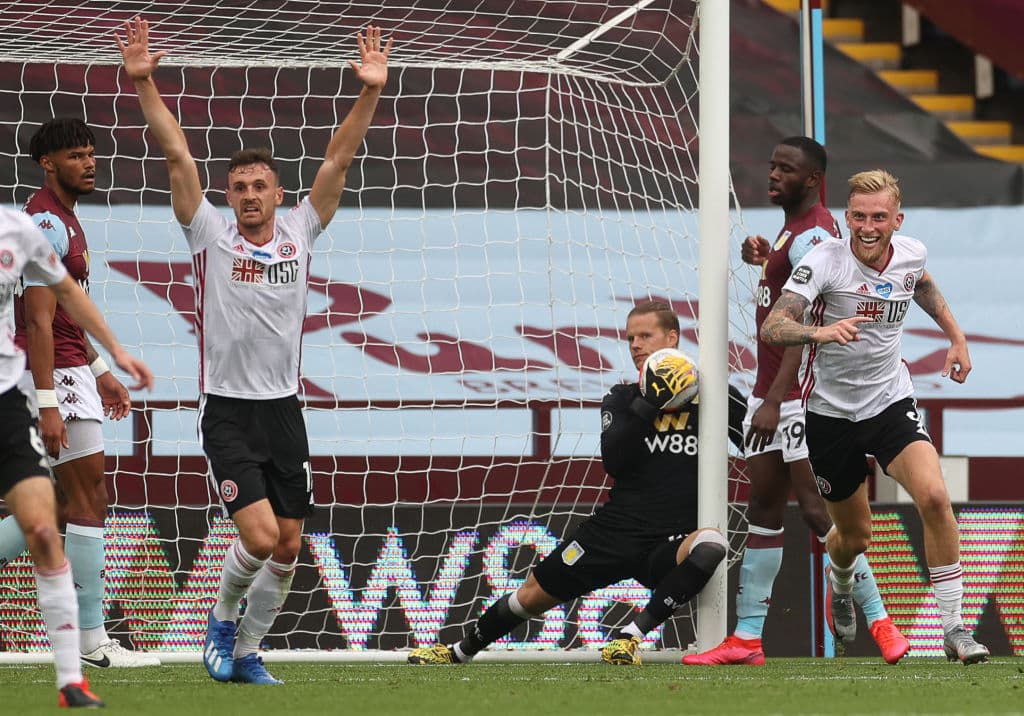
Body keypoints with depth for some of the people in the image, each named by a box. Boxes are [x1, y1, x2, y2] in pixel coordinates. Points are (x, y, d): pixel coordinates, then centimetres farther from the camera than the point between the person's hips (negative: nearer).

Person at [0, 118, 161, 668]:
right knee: (89, 502, -6)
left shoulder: (62, 219, 16)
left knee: (71, 504, 13)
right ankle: (91, 641, -1)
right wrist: (47, 405, -25)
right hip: (56, 377, -10)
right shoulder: (47, 223, -15)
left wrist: (99, 372, 27)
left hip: (70, 372, 10)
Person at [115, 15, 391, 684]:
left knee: (288, 545, 4)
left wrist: (370, 92, -9)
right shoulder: (211, 234, -2)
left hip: (285, 409, 4)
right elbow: (178, 155, -8)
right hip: (229, 413, -4)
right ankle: (223, 617, 12)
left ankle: (246, 652, 21)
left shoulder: (299, 233, 6)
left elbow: (338, 161, 1)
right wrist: (143, 83, -15)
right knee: (261, 537, -16)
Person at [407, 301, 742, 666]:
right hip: (618, 527, 3)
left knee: (711, 545, -37)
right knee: (534, 594, 3)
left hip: (674, 540, -3)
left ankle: (630, 635, -29)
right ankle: (459, 652, 29)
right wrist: (647, 405, -19)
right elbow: (613, 461, -8)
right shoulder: (622, 399, 9)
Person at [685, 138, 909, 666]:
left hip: (803, 394, -10)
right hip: (770, 391, 10)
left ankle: (879, 621, -6)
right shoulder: (795, 228, 16)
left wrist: (775, 400, -27)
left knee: (816, 509, -12)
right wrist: (763, 257, 17)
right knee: (763, 511, 8)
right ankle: (746, 639, 9)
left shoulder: (813, 236, -15)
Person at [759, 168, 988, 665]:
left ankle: (954, 629, -15)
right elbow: (772, 327, -30)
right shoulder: (824, 261, -19)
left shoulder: (911, 255, -5)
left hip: (891, 401, 2)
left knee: (934, 497, -24)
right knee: (854, 536, 11)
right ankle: (839, 580, 52)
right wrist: (820, 331, -48)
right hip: (831, 413, -2)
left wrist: (956, 336, 21)